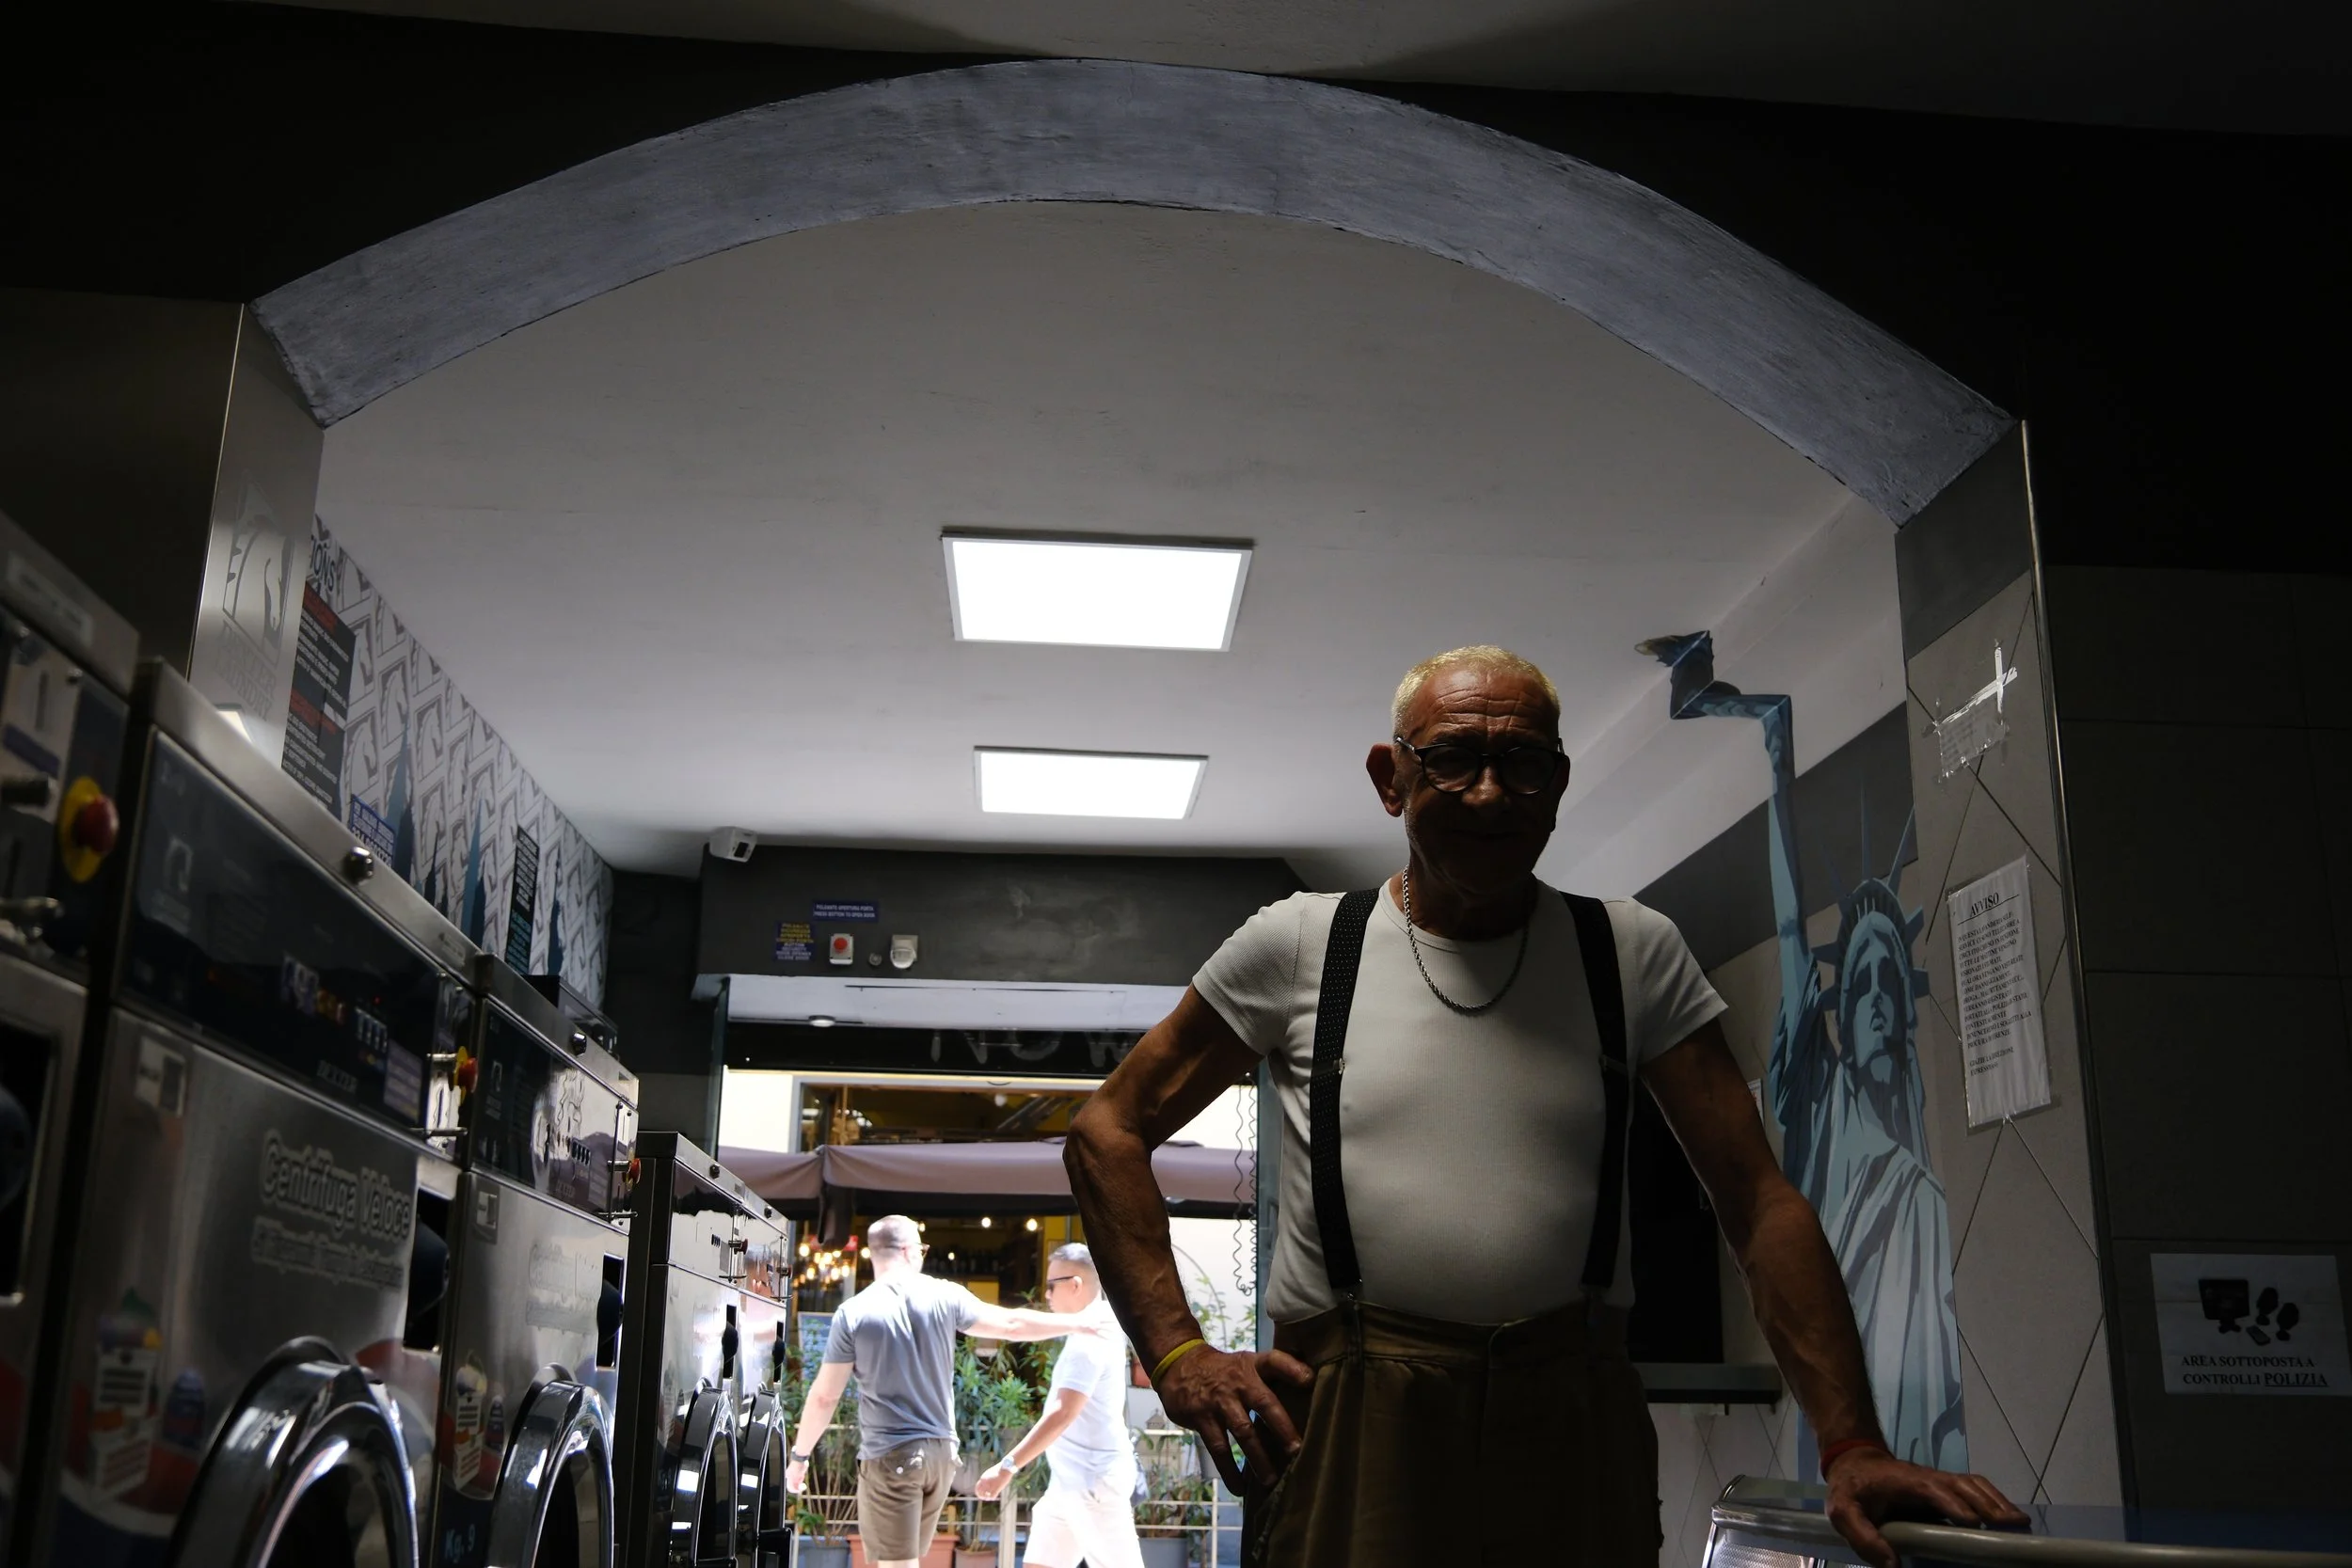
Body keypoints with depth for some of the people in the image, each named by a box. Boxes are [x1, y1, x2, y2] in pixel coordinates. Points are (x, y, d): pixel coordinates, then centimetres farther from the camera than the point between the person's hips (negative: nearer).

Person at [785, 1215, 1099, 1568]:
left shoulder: (853, 1313, -8)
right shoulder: (945, 1296, -1)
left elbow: (825, 1396, -5)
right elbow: (1011, 1324, 7)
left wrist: (800, 1456, 8)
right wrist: (1076, 1324, 20)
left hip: (888, 1456, -4)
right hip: (940, 1450, 4)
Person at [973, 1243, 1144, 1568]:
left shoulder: (1089, 1338, -20)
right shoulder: (1098, 1328, 10)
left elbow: (1062, 1413, -27)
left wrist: (1008, 1466, -29)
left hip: (1094, 1480, -10)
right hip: (1071, 1481, 10)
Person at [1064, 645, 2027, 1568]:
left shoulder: (1635, 955, 6)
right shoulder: (1298, 946, 4)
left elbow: (1759, 1203, 3)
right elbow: (1108, 1132, 8)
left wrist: (1851, 1446, -7)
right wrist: (1177, 1353, -4)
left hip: (1578, 1431, 2)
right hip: (1349, 1427, -1)